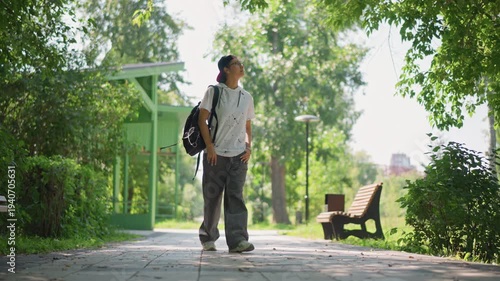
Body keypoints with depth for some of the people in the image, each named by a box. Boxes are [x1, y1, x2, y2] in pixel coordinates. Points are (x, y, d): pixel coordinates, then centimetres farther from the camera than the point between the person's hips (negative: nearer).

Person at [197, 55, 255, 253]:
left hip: (238, 155, 3)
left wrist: (248, 147, 2)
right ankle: (207, 237, 21)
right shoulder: (214, 92, 0)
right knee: (212, 197, 3)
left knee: (235, 196, -8)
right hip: (216, 154, -3)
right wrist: (209, 147, -11)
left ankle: (238, 240, -16)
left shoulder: (246, 97, 13)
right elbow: (202, 120, -4)